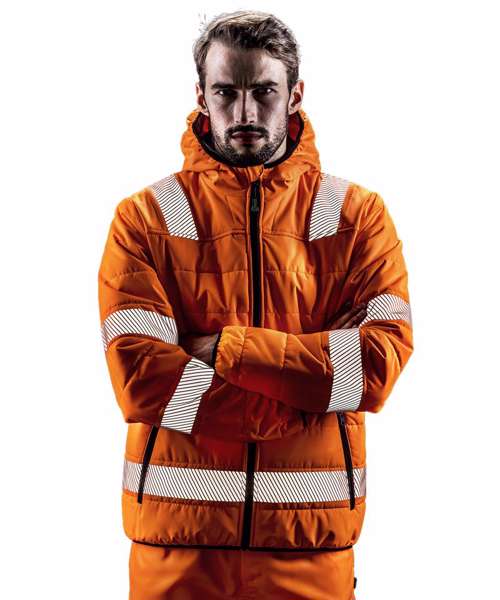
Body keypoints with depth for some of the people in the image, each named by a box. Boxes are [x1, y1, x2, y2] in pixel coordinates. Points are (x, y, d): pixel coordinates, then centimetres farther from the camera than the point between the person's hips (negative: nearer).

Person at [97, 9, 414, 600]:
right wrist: (299, 401, -15)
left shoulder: (358, 214, 3)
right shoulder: (144, 218, 1)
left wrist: (228, 348, -15)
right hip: (176, 527, 0)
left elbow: (381, 358, -10)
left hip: (312, 529, 1)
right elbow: (138, 377, -11)